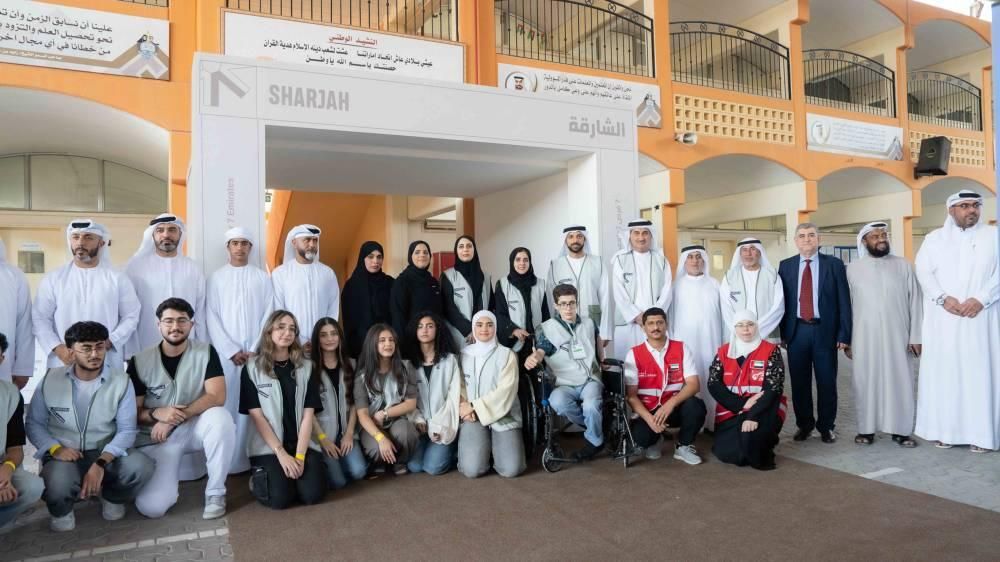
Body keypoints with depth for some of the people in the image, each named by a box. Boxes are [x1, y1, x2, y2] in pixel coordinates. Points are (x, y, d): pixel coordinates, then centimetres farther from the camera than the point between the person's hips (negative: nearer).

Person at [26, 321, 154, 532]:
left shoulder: (121, 381, -8)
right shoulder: (51, 380, -3)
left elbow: (126, 429, -11)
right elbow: (34, 423, 4)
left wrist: (101, 463, -26)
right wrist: (55, 448, -16)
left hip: (105, 454, 0)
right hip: (64, 455, 0)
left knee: (141, 466, -30)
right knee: (59, 484, -36)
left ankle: (112, 497, 8)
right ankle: (61, 510, 6)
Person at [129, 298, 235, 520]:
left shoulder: (205, 352, -7)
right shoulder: (140, 361, -5)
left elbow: (217, 397, -16)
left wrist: (176, 418, -23)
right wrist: (157, 413, -23)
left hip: (195, 427, 0)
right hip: (157, 437, 0)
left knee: (221, 418, -35)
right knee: (151, 507, -19)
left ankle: (215, 493, -14)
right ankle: (168, 477, 20)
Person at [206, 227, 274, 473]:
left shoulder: (263, 277, 7)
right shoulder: (217, 277, 7)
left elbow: (268, 315, 3)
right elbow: (212, 316, 1)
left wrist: (255, 351, -6)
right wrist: (232, 350, -8)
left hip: (256, 353, 0)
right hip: (225, 353, 0)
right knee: (226, 405, -2)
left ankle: (249, 459, 7)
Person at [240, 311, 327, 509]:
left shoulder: (305, 366, 5)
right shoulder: (252, 368, -2)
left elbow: (308, 414, 0)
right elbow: (256, 415, -6)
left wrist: (300, 455, -11)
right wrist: (281, 453, -14)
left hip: (302, 443, 2)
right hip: (267, 446, -2)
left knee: (313, 494, -19)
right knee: (279, 498, -22)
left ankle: (293, 471, 13)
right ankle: (258, 477, 10)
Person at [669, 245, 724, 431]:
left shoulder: (713, 284, 9)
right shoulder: (677, 285, 6)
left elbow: (722, 312, 10)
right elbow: (671, 314, 7)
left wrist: (723, 341, 7)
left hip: (709, 340, 1)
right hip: (685, 340, -1)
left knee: (710, 378, -3)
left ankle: (711, 421, 4)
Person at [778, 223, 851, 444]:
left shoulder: (834, 264, 3)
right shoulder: (785, 266, 7)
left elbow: (843, 301, 0)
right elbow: (781, 300, 5)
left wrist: (844, 334, -6)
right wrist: (782, 332, -1)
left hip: (824, 331, -1)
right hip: (797, 331, 1)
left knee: (826, 382, 6)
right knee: (799, 382, 8)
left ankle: (826, 426, 21)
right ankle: (804, 424, 22)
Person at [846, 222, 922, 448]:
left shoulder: (903, 266, 4)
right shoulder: (852, 269, 3)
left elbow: (915, 302, 3)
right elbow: (846, 305, 3)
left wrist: (915, 336, -3)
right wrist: (846, 339, 1)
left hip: (897, 337, 1)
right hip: (864, 338, 0)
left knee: (900, 382, 4)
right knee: (866, 382, 4)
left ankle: (901, 430, 15)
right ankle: (867, 429, 14)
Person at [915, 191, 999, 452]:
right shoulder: (934, 238, 11)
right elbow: (923, 271, 1)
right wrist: (943, 298, -13)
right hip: (943, 320, 1)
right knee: (943, 372, 0)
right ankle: (944, 429, 6)